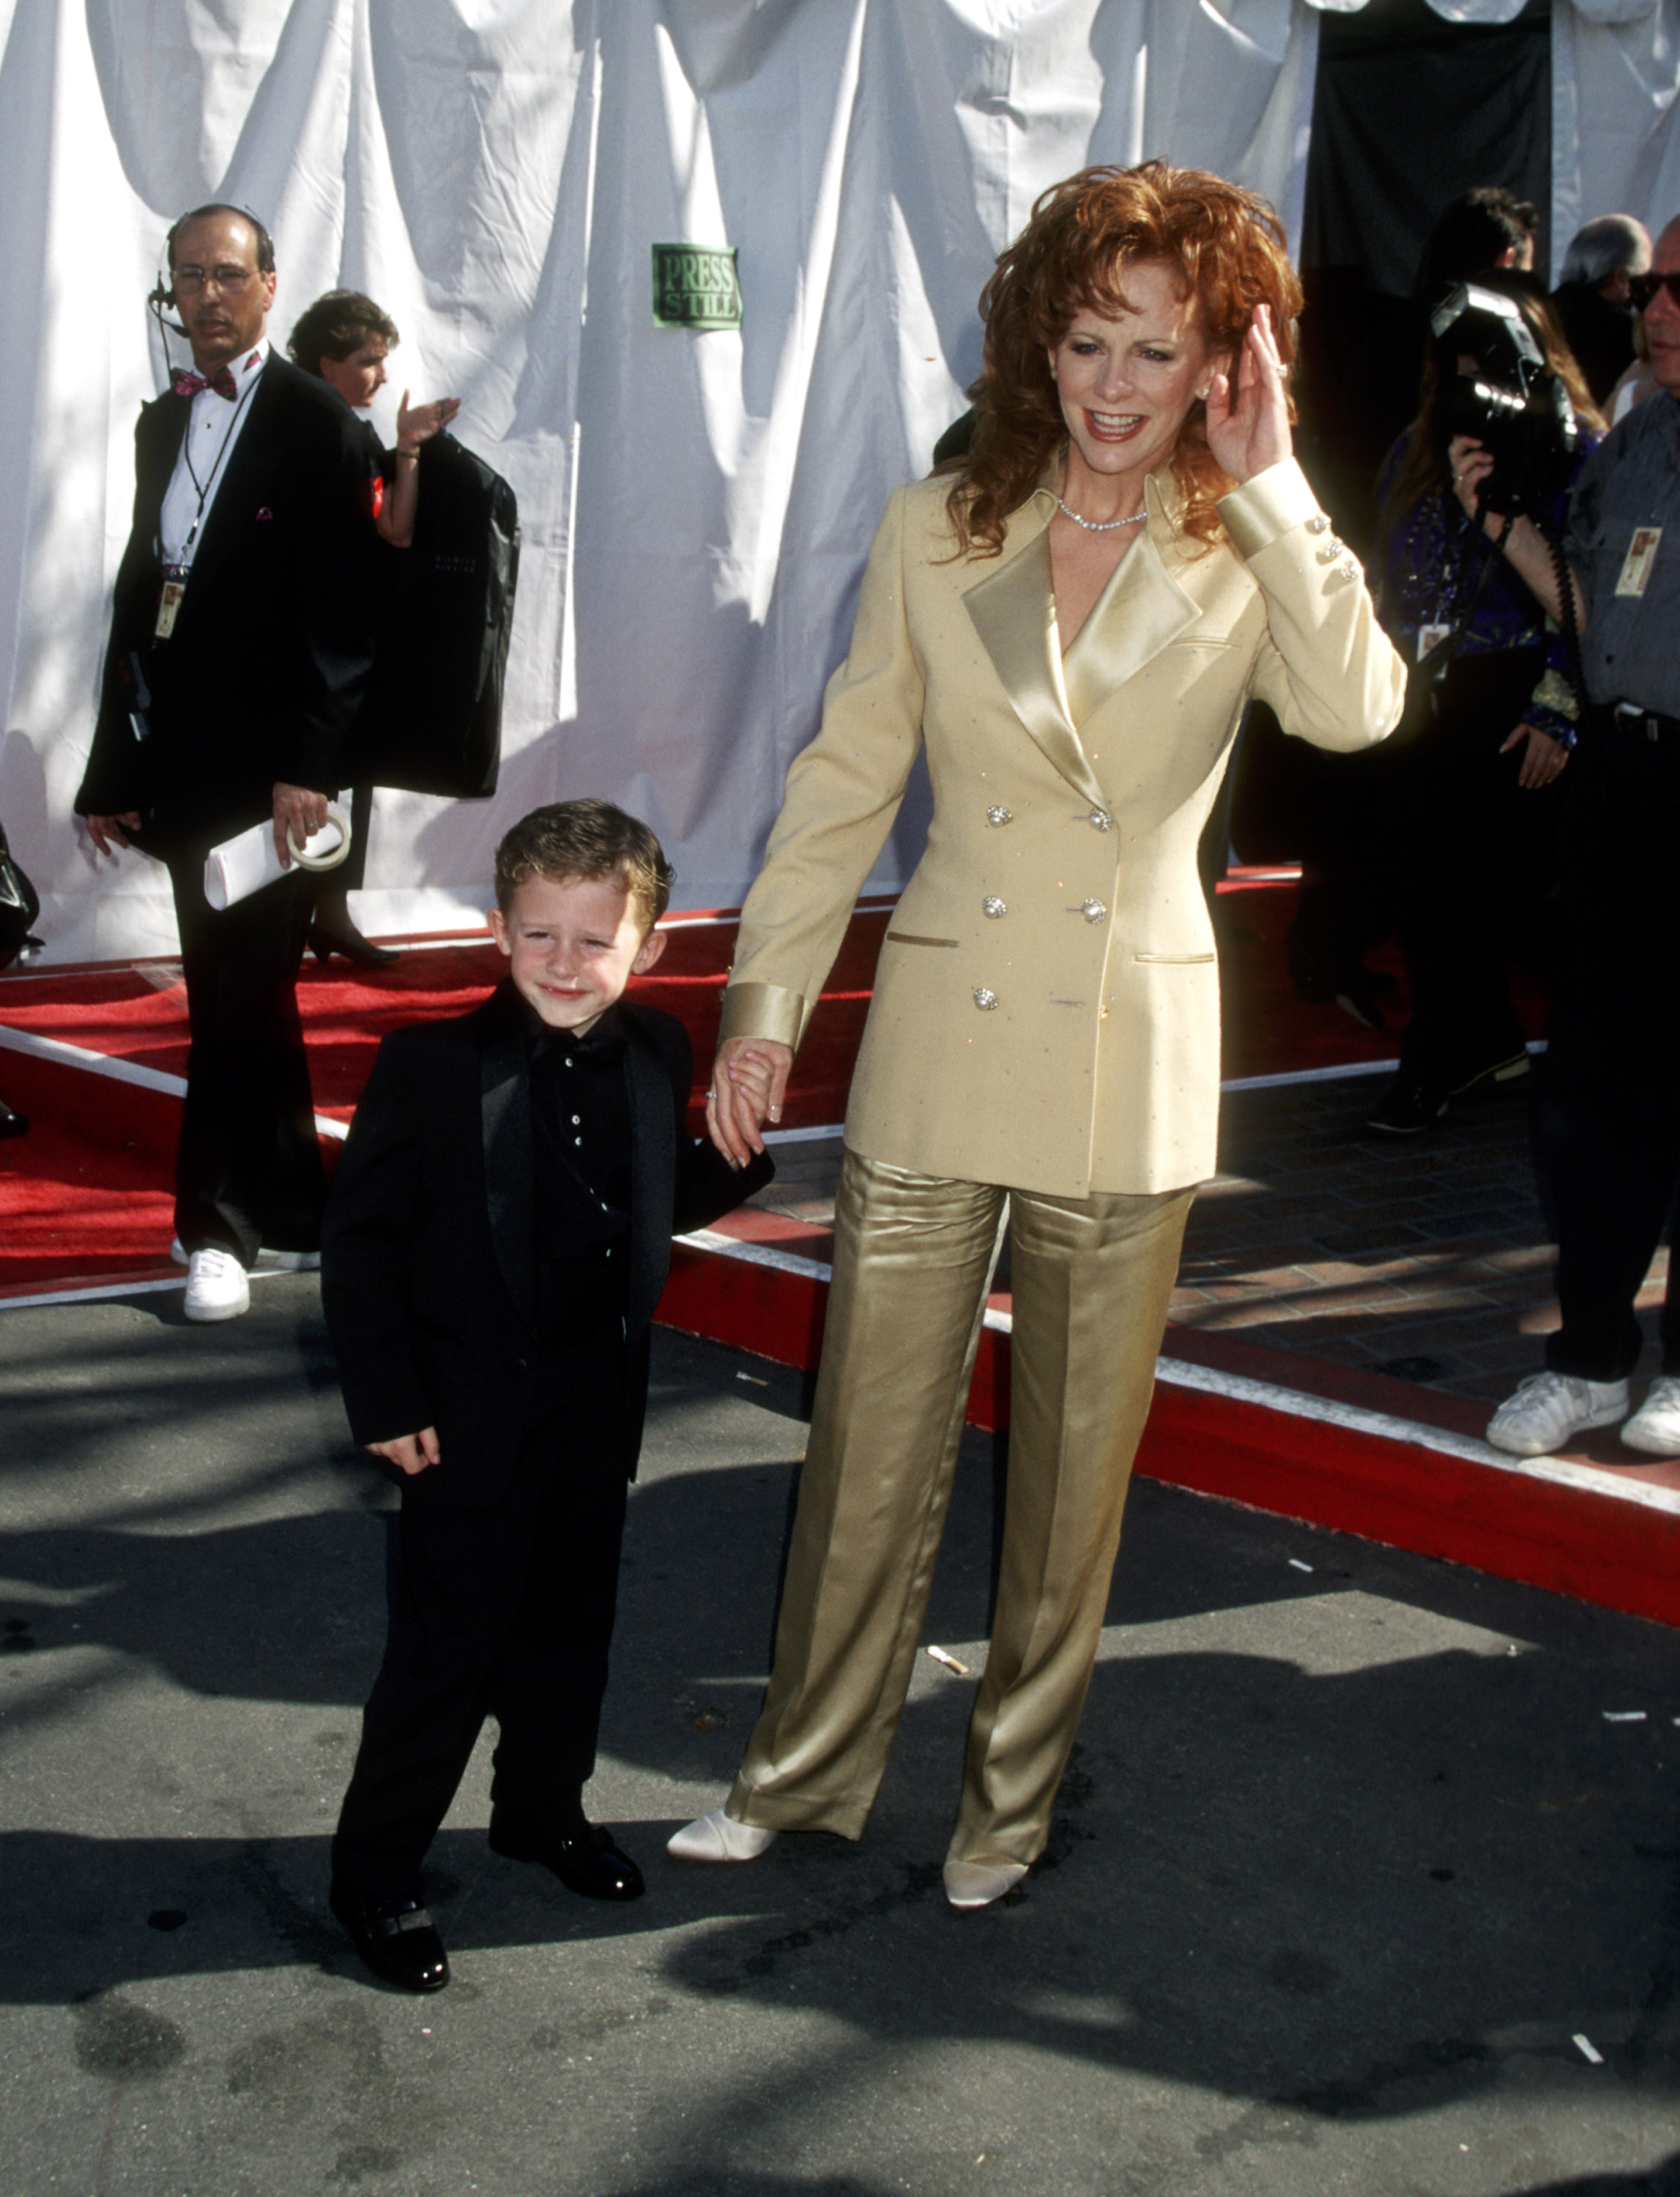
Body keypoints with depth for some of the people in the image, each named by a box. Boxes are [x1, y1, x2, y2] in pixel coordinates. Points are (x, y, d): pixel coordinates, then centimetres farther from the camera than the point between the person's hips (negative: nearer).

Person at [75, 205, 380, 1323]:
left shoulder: (315, 421, -5)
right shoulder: (163, 423, 16)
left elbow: (341, 613, -11)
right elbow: (137, 593, 15)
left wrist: (308, 767, -18)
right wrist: (113, 769, 12)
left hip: (268, 768, -7)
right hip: (179, 764, 7)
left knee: (238, 996, -4)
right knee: (247, 994, 12)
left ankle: (221, 1226, 6)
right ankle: (295, 1217, 22)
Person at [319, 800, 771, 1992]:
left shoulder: (657, 1058, 0)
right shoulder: (430, 1068, -16)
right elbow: (361, 1239, -12)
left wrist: (748, 1151, -4)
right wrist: (385, 1399, -14)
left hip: (598, 1403, 5)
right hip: (472, 1412, -5)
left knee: (572, 1623, 19)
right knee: (449, 1639, 2)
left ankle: (544, 1807, 42)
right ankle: (375, 1870, 18)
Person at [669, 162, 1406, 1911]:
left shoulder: (1243, 561, -2)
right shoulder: (934, 533, 0)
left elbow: (1354, 711, -22)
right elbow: (842, 782, 5)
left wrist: (1266, 478, -20)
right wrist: (766, 1002, 4)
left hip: (1130, 1070, 0)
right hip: (938, 1043, 1)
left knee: (1076, 1460, 12)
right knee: (872, 1437, 8)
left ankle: (1014, 1794, 31)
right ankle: (806, 1770, 27)